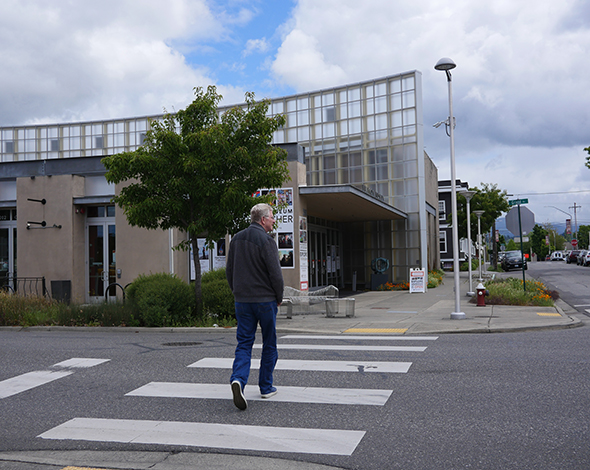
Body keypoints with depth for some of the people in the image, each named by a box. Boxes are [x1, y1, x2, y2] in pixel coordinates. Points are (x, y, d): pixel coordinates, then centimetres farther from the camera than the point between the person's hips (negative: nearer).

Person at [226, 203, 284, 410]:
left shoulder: (237, 239, 8)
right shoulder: (266, 240, -13)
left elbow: (229, 270, 13)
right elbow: (275, 273, -16)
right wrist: (279, 298, -1)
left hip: (242, 300, 5)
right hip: (265, 300, -5)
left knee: (244, 343, 5)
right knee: (269, 344, 10)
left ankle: (238, 379, -18)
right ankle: (266, 387, 18)